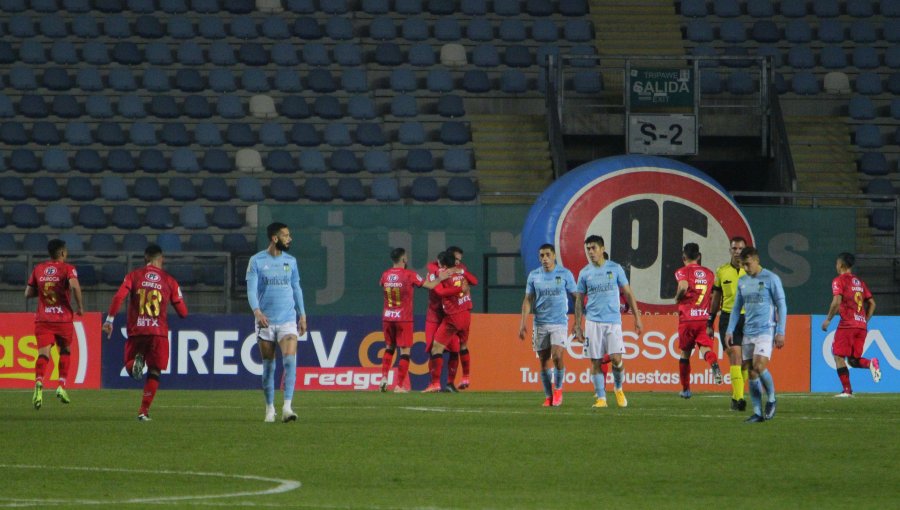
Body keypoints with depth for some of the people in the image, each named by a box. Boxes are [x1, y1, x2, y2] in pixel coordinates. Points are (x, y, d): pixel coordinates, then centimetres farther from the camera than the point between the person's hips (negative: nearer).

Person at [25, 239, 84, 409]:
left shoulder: (38, 269, 9)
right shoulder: (67, 269, -2)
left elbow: (28, 294, 10)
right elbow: (74, 286, -21)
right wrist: (80, 306, -9)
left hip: (42, 318, 2)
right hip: (63, 318, -2)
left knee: (43, 353, -9)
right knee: (65, 351, 20)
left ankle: (39, 383, -35)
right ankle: (61, 386, 12)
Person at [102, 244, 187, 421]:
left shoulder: (134, 276, 4)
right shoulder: (169, 281, 6)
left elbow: (118, 297, -11)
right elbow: (183, 312, 7)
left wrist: (109, 320, -8)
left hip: (135, 331, 0)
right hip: (158, 332, 0)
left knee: (130, 368, 16)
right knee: (154, 371, 10)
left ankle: (136, 360, -21)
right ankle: (144, 410, 2)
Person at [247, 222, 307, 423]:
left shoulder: (290, 261, 10)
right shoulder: (257, 261, 0)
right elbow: (251, 288, -7)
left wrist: (302, 315, 14)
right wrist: (257, 311, -23)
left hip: (288, 320, 2)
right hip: (265, 321, -2)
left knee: (290, 360, -16)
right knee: (268, 366, 4)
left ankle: (287, 407, -19)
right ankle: (269, 408, 15)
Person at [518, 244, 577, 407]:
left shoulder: (565, 274, 0)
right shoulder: (534, 276, 6)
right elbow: (528, 300, 8)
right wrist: (522, 322, -1)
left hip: (560, 322, -3)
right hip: (540, 324, 3)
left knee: (558, 356, -18)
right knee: (544, 361, 4)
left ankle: (558, 388, 4)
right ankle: (548, 396, 13)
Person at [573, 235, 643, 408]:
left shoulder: (615, 269, 2)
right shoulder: (585, 273, 5)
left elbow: (628, 294, 7)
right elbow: (579, 301, 11)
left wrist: (637, 318, 3)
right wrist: (578, 326, 6)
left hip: (613, 321, -1)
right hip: (593, 321, 1)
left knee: (616, 358, -11)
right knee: (596, 361, -1)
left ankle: (619, 388, 16)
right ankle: (601, 397, 5)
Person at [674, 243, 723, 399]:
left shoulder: (682, 272, -2)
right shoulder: (709, 273, 12)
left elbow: (683, 286, -23)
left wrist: (677, 298, -5)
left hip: (687, 319, -2)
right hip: (705, 318, 2)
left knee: (685, 353, 12)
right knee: (705, 347, -9)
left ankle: (686, 389, 21)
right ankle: (714, 364, -45)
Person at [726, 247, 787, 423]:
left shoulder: (771, 279, -4)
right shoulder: (742, 281, 13)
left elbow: (782, 306, -4)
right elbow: (737, 307, 20)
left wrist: (780, 332, -10)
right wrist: (730, 330, 11)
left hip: (766, 330, -6)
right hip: (748, 332, 6)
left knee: (759, 366, -20)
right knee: (752, 373, 2)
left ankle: (771, 399, 3)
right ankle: (757, 412, 6)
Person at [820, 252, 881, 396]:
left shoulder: (839, 281, -2)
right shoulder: (860, 282, 19)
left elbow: (837, 302, -15)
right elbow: (872, 303, 18)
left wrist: (828, 319, -5)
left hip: (847, 324, -6)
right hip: (861, 325, 6)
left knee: (839, 356, 0)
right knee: (853, 360, 12)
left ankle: (847, 390, -9)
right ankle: (871, 363, -18)